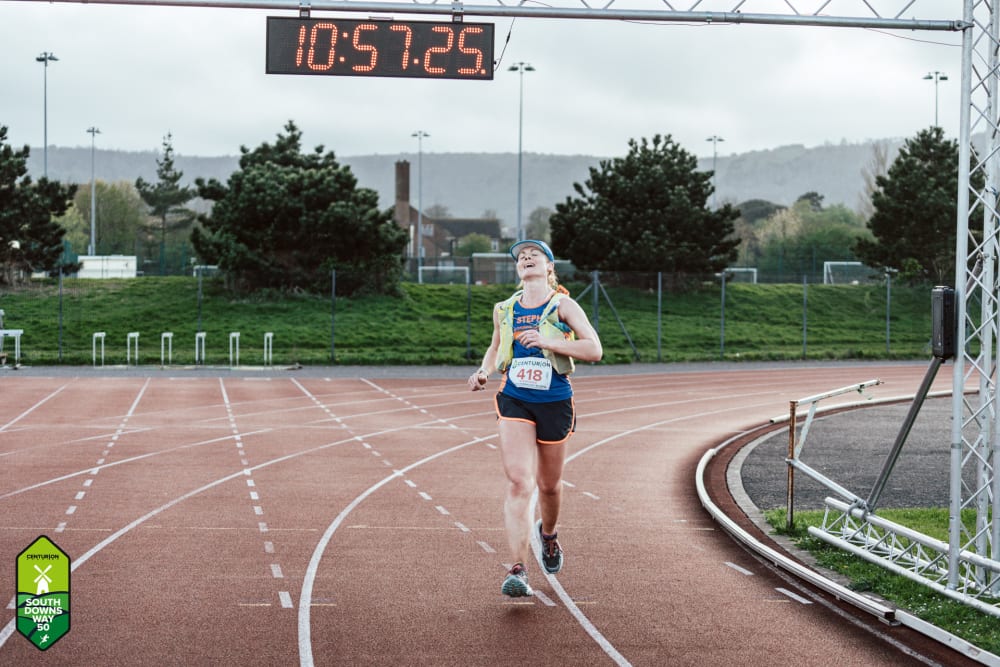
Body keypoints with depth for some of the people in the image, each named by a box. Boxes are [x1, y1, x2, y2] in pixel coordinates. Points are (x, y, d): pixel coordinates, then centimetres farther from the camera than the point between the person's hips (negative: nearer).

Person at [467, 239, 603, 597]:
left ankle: (548, 533, 48)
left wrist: (547, 341, -21)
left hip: (554, 403, -1)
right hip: (514, 401, 1)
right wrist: (484, 372, 5)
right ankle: (519, 570, -20)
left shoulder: (563, 306, -3)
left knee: (548, 484, 13)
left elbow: (594, 350, -12)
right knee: (518, 481, -15)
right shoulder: (504, 310, 8)